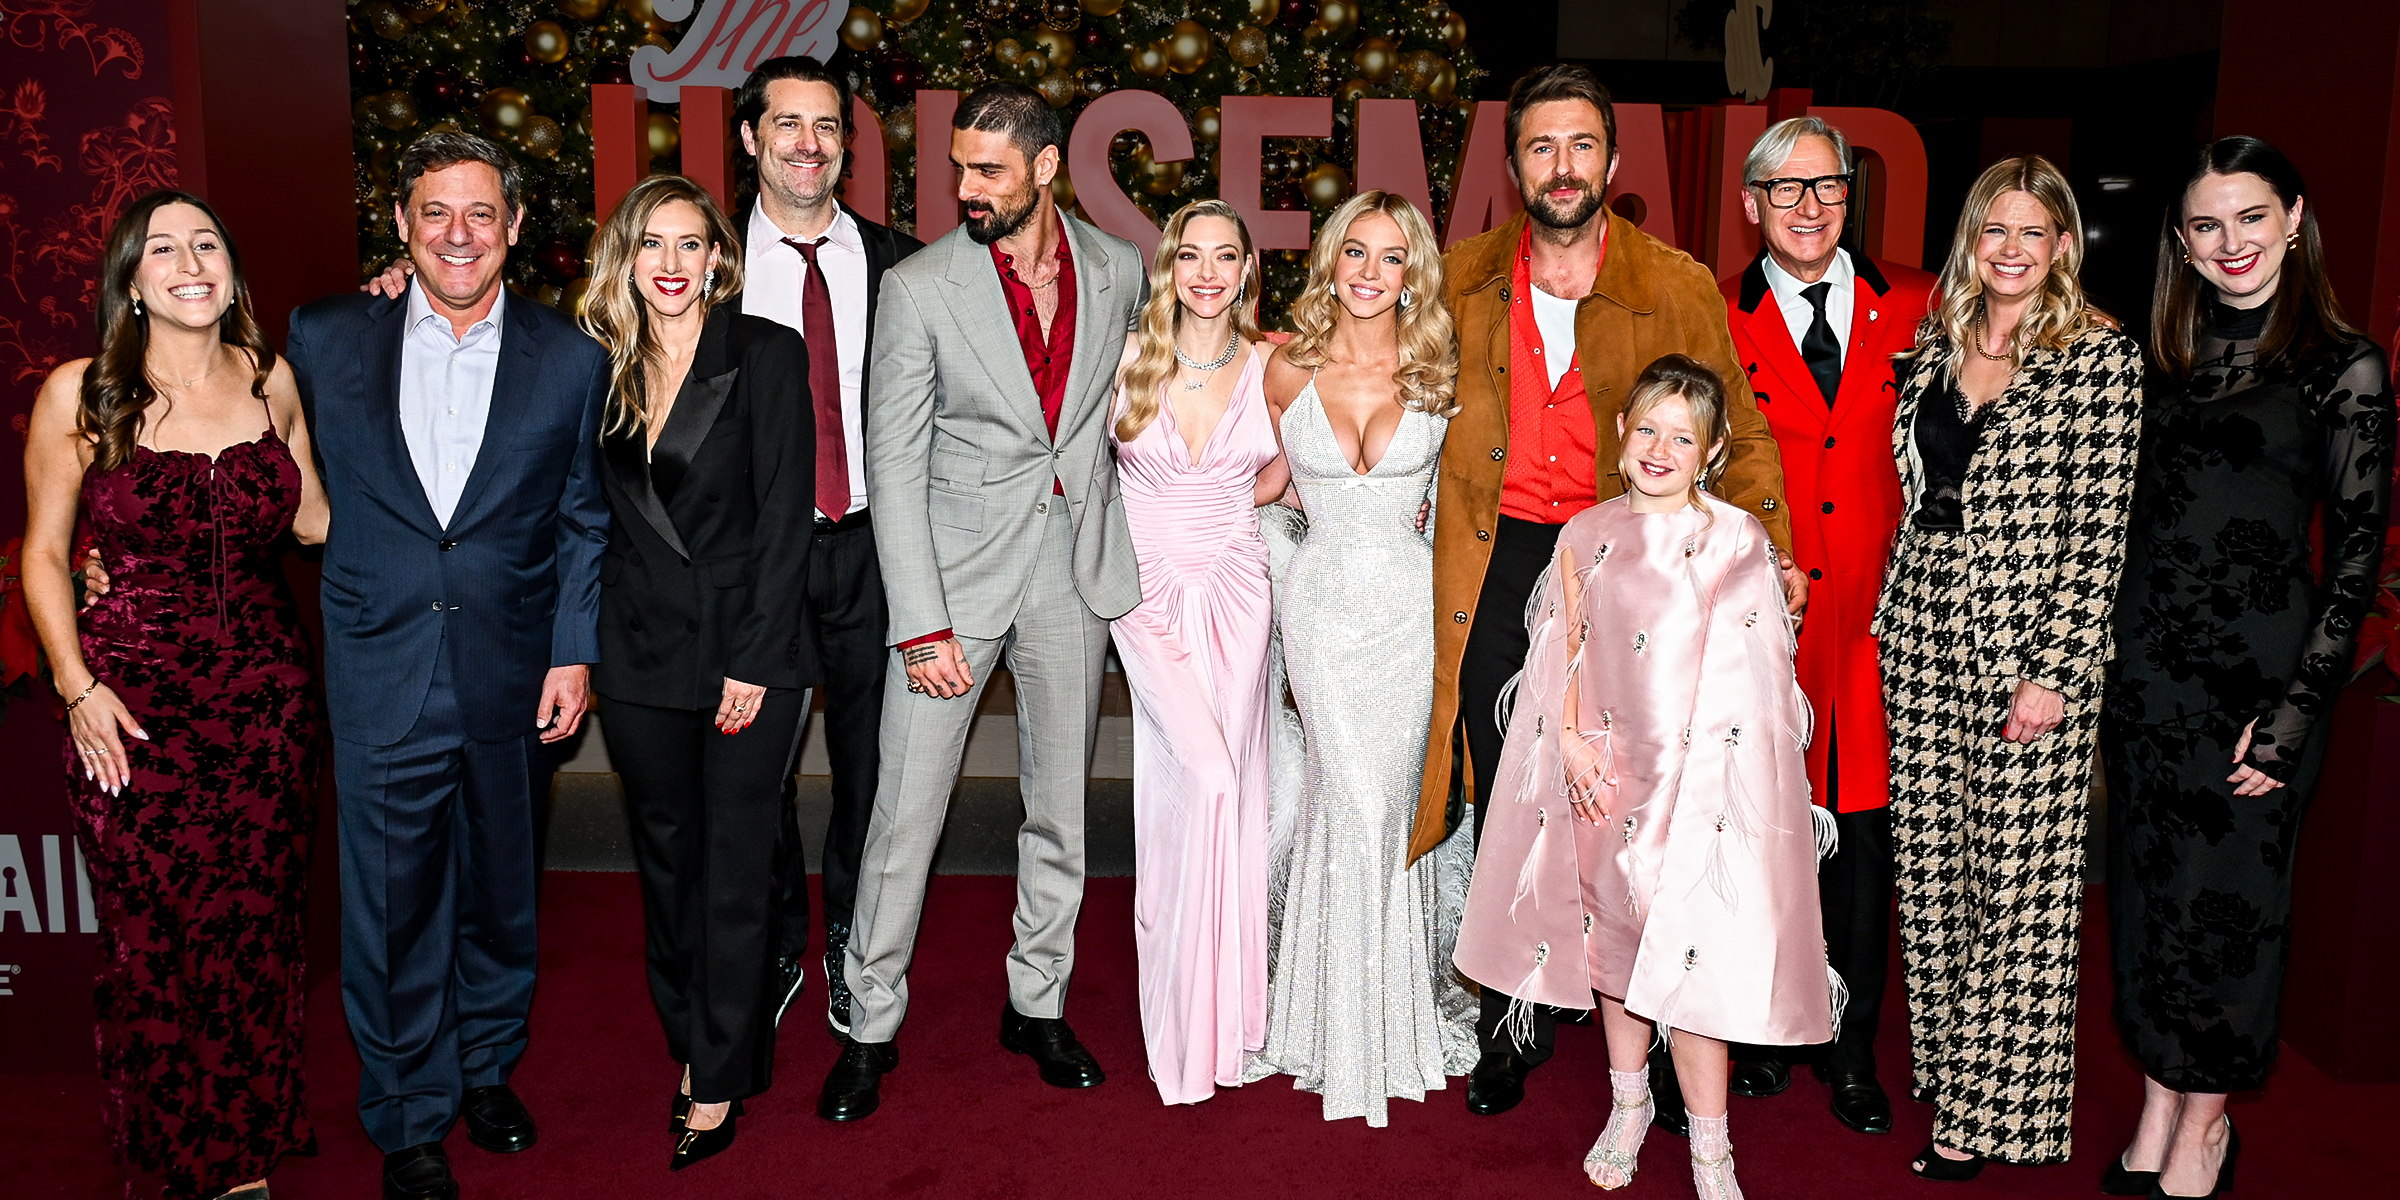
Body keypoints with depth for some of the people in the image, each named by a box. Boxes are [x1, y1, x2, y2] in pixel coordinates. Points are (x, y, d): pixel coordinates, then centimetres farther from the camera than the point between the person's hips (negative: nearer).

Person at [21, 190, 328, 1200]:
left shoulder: (271, 381, 5)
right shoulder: (81, 396, -4)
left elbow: (316, 519, 10)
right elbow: (44, 553, 3)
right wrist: (78, 687, -6)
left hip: (266, 699, 3)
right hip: (135, 707, -2)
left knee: (256, 933, 9)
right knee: (152, 946, 4)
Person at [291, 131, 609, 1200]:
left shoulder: (571, 361, 0)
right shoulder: (325, 340, 1)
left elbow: (585, 524, 3)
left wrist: (575, 654, -2)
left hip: (510, 677, 1)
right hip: (379, 677, 0)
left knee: (500, 891, 16)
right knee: (392, 906, 7)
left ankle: (488, 1067, 38)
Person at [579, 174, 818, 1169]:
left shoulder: (767, 354, -5)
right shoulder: (600, 366, 8)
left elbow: (786, 514, -9)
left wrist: (754, 659, -12)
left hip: (748, 647, -4)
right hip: (640, 652, 4)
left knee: (736, 866, 2)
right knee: (665, 856, 13)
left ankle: (720, 1080, 14)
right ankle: (689, 1040, 30)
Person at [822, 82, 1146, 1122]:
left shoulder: (1118, 271, 3)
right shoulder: (919, 287, -6)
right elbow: (893, 463, -9)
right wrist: (922, 624, -15)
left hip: (1076, 567, 3)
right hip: (958, 567, -3)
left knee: (1060, 805, 12)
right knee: (906, 810, 0)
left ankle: (1037, 1003, 29)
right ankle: (871, 1026, 17)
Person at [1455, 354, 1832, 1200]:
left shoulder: (1737, 540, -2)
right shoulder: (1586, 537, 5)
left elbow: (1747, 672, -4)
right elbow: (1566, 656, 6)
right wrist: (1572, 742, -5)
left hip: (1701, 774, -3)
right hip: (1602, 774, 3)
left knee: (1689, 951, -3)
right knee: (1613, 935, 14)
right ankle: (1628, 1105, 34)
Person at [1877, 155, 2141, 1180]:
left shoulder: (2102, 356, -5)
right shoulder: (1933, 348, 11)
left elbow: (2099, 527, -10)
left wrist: (2055, 671, -14)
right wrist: (1890, 622, 13)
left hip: (2030, 653, -5)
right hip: (1921, 644, 5)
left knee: (2018, 879, 2)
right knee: (1930, 866, 11)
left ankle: (1993, 1107, 14)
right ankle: (1945, 1062, 26)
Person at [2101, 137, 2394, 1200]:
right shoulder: (2164, 356, 9)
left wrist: (2292, 714, -12)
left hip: (2260, 666, -4)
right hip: (2145, 662, 4)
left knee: (2226, 893, 5)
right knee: (2146, 888, 11)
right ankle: (2157, 1108, 26)